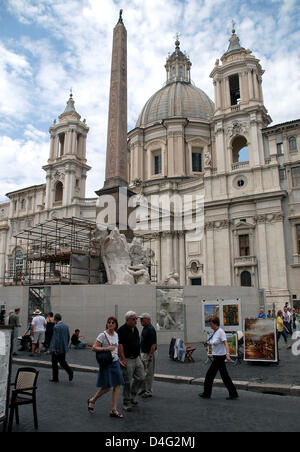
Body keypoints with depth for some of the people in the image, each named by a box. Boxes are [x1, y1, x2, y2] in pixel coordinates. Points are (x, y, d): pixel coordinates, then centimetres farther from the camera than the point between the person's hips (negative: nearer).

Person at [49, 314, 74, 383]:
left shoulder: (56, 327, -16)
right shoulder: (66, 327, 7)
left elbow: (56, 338, -21)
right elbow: (68, 338, 12)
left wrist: (54, 349, -17)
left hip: (57, 349, -6)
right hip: (64, 349, 7)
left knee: (54, 363, 8)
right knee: (63, 362, 14)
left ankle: (55, 378, 15)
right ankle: (70, 372, -5)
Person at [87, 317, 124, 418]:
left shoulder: (116, 335, 7)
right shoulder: (103, 335, -12)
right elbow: (94, 347, -15)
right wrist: (106, 348, -25)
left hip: (115, 362, 6)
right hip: (106, 363, -6)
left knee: (117, 386, 2)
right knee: (107, 387, -3)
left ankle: (114, 410, 12)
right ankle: (92, 400, 23)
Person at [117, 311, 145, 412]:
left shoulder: (135, 329, 10)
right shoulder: (122, 330, -15)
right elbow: (120, 345, -18)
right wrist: (123, 359, -21)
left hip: (137, 358, 8)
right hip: (127, 359, -7)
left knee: (141, 377, 8)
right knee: (127, 382, 0)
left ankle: (132, 396, 27)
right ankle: (126, 403, 16)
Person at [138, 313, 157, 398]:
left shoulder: (150, 329, -20)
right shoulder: (145, 328, 10)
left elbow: (154, 344, -23)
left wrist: (150, 356, -24)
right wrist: (141, 353, 19)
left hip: (149, 354, -10)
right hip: (143, 353, 10)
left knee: (149, 373, 0)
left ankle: (148, 392, 10)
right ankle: (143, 389, 28)